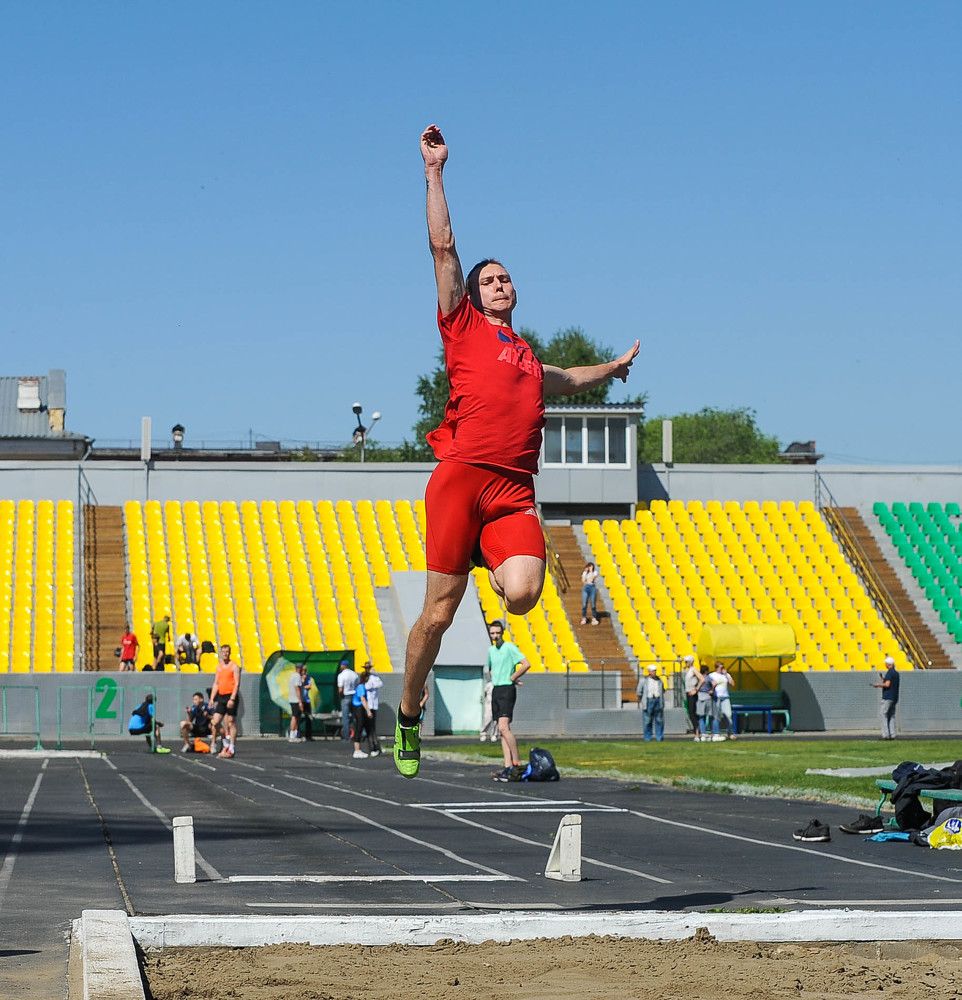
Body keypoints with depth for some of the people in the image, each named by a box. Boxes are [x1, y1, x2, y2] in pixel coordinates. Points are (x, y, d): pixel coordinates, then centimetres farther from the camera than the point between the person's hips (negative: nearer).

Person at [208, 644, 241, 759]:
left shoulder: (234, 666, -5)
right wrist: (212, 698, 9)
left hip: (231, 697, -6)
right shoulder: (219, 667, 14)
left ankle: (232, 749, 0)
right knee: (215, 721, -1)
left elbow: (237, 684, -12)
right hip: (221, 697, 6)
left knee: (231, 722, -4)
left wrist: (232, 699, -20)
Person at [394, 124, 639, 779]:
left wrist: (615, 367, 60)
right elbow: (443, 246, 12)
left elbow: (567, 380, 51)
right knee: (439, 610, -4)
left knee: (523, 593, -23)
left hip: (515, 491, 3)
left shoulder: (530, 358, 28)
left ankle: (494, 565, 12)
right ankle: (408, 716, 13)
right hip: (461, 475, -3)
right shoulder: (463, 327, 16)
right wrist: (435, 172, 12)